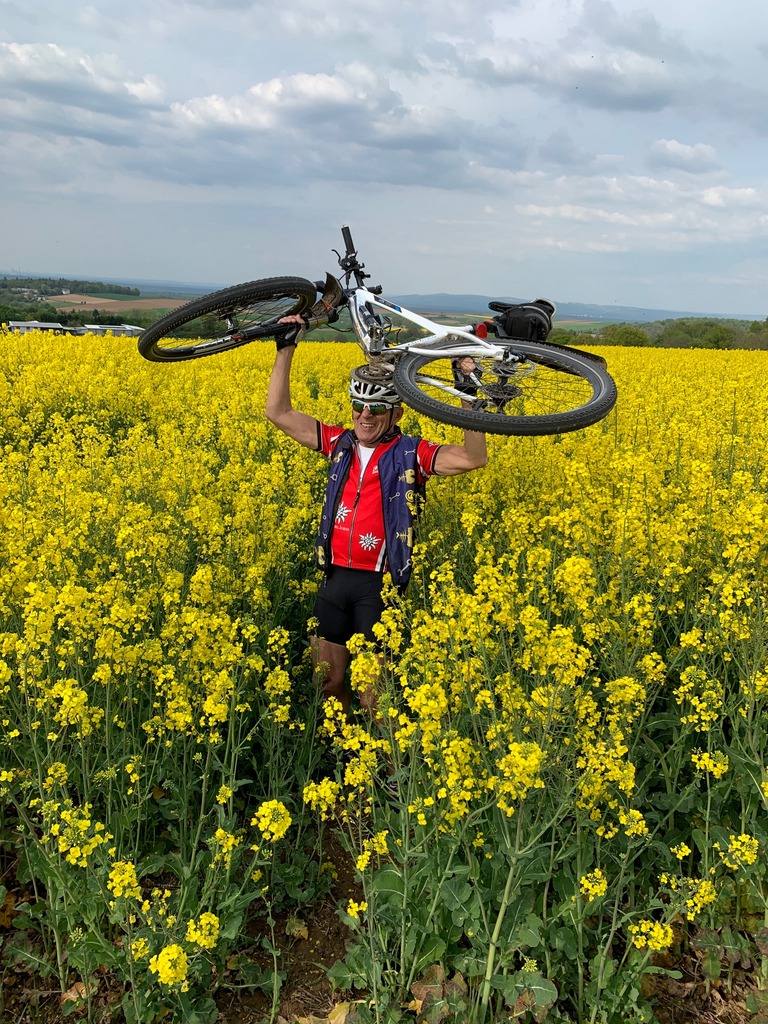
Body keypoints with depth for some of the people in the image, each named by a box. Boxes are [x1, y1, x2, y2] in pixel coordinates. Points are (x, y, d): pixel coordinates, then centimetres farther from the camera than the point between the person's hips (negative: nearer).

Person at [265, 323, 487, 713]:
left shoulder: (410, 454, -5)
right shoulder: (340, 444, 8)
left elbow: (474, 458, -18)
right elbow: (279, 413, 8)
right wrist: (286, 349, 4)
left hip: (379, 584, -4)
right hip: (335, 578, 5)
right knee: (327, 681, 14)